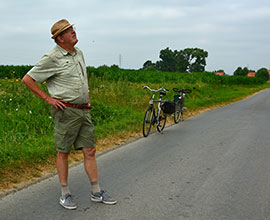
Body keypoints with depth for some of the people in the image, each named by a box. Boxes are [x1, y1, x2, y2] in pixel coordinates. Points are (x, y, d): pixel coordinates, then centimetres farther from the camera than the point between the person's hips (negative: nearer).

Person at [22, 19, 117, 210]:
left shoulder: (78, 52, 13)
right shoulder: (53, 58, -10)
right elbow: (27, 79, -8)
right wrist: (48, 98, -9)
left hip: (83, 110, 7)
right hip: (66, 111, -7)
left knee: (90, 151, 7)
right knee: (63, 152, 4)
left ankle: (97, 192, 15)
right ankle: (65, 194, 15)